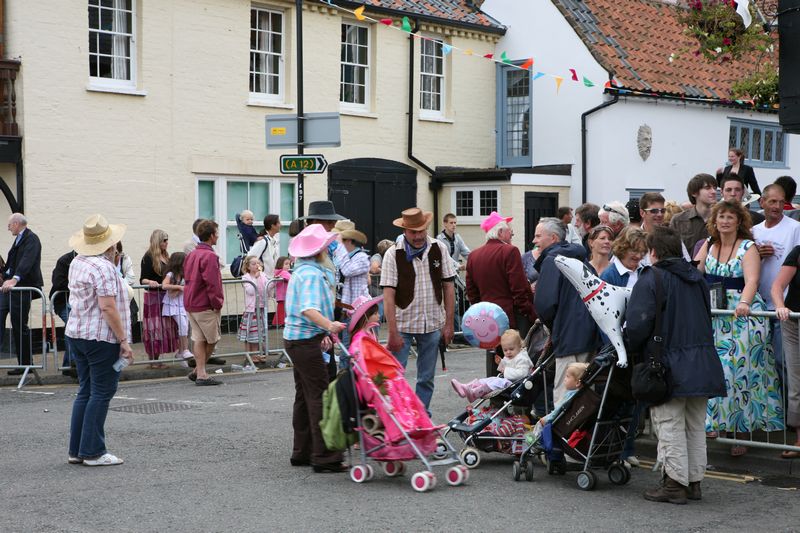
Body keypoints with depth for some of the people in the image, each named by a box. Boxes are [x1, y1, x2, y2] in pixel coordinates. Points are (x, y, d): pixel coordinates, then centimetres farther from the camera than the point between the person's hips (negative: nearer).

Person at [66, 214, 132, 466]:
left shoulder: (77, 263, 12)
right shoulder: (103, 267, -17)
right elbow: (107, 307, -22)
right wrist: (124, 340, -19)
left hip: (77, 334, 9)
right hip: (101, 337, -9)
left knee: (85, 392, 13)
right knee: (101, 393, -2)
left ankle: (76, 450, 15)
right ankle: (93, 452, -1)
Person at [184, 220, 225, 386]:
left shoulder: (191, 255, 11)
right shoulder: (210, 256, -17)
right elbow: (212, 284, -21)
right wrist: (217, 303, -10)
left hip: (190, 304, 8)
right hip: (205, 306, -8)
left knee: (199, 339, 10)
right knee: (212, 340, 5)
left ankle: (200, 373, 10)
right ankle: (199, 372, 7)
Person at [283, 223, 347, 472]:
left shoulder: (302, 271, 16)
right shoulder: (311, 274, -17)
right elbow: (308, 309, -33)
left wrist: (322, 333, 26)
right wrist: (328, 325, -48)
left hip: (296, 338, 11)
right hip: (306, 341, -11)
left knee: (304, 396, 14)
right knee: (319, 396, -10)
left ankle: (302, 452, 20)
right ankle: (324, 456, -11)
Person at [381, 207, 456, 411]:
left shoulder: (439, 249, 2)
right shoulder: (393, 254, -9)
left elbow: (448, 288, 6)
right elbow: (388, 296, -12)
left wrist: (449, 324, 3)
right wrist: (393, 333, -17)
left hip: (432, 324, 3)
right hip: (403, 324, -3)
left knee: (426, 378, 11)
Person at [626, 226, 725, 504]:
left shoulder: (650, 280, -11)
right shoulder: (696, 278, 13)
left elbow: (637, 324, -18)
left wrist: (632, 349, -2)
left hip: (669, 366, -7)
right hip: (703, 364, 7)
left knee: (670, 426, 0)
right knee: (695, 426, 14)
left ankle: (675, 483, 1)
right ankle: (694, 481, 20)